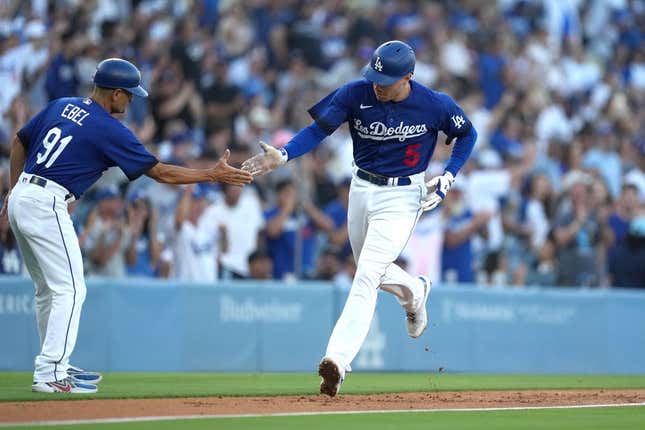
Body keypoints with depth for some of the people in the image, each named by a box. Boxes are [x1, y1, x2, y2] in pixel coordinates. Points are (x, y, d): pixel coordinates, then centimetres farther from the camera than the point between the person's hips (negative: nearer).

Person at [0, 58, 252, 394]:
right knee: (69, 289, -6)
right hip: (47, 205, -9)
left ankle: (56, 365, 24)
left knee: (49, 289, 18)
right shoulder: (109, 130, -9)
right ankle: (49, 374, -12)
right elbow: (160, 172, -7)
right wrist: (214, 175, -1)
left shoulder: (60, 106, 12)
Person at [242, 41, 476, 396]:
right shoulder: (356, 94, -13)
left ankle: (338, 359, -26)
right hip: (361, 189, 5)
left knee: (367, 276, -17)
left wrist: (448, 177, -9)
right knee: (370, 269, 21)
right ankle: (414, 292, 55)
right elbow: (319, 128, -16)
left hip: (402, 197, -5)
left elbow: (467, 134, 2)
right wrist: (282, 155, -33)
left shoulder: (435, 105, -16)